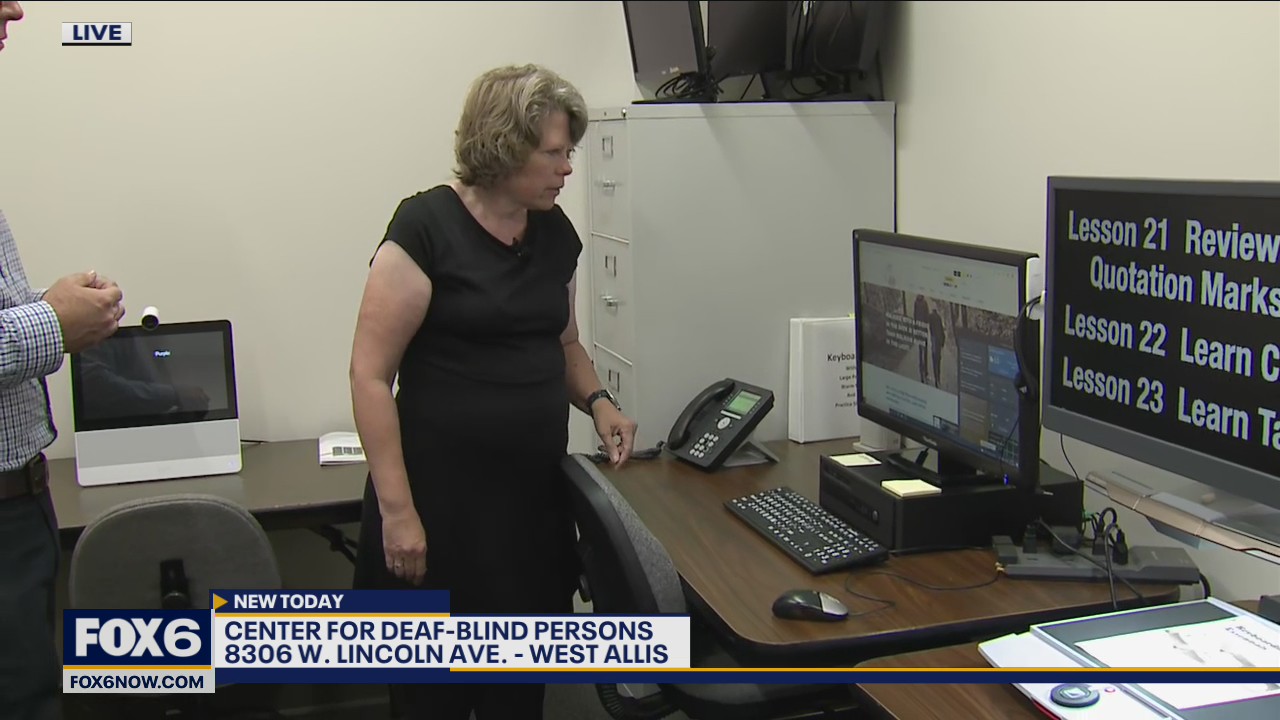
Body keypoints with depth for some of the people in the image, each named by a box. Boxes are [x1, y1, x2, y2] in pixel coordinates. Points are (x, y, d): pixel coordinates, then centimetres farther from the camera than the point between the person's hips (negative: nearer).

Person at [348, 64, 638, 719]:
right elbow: (371, 375, -14)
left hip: (537, 491, 6)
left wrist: (596, 401, 1)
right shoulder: (426, 227, -13)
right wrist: (397, 510, -18)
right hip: (446, 495, -6)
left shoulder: (557, 233, 7)